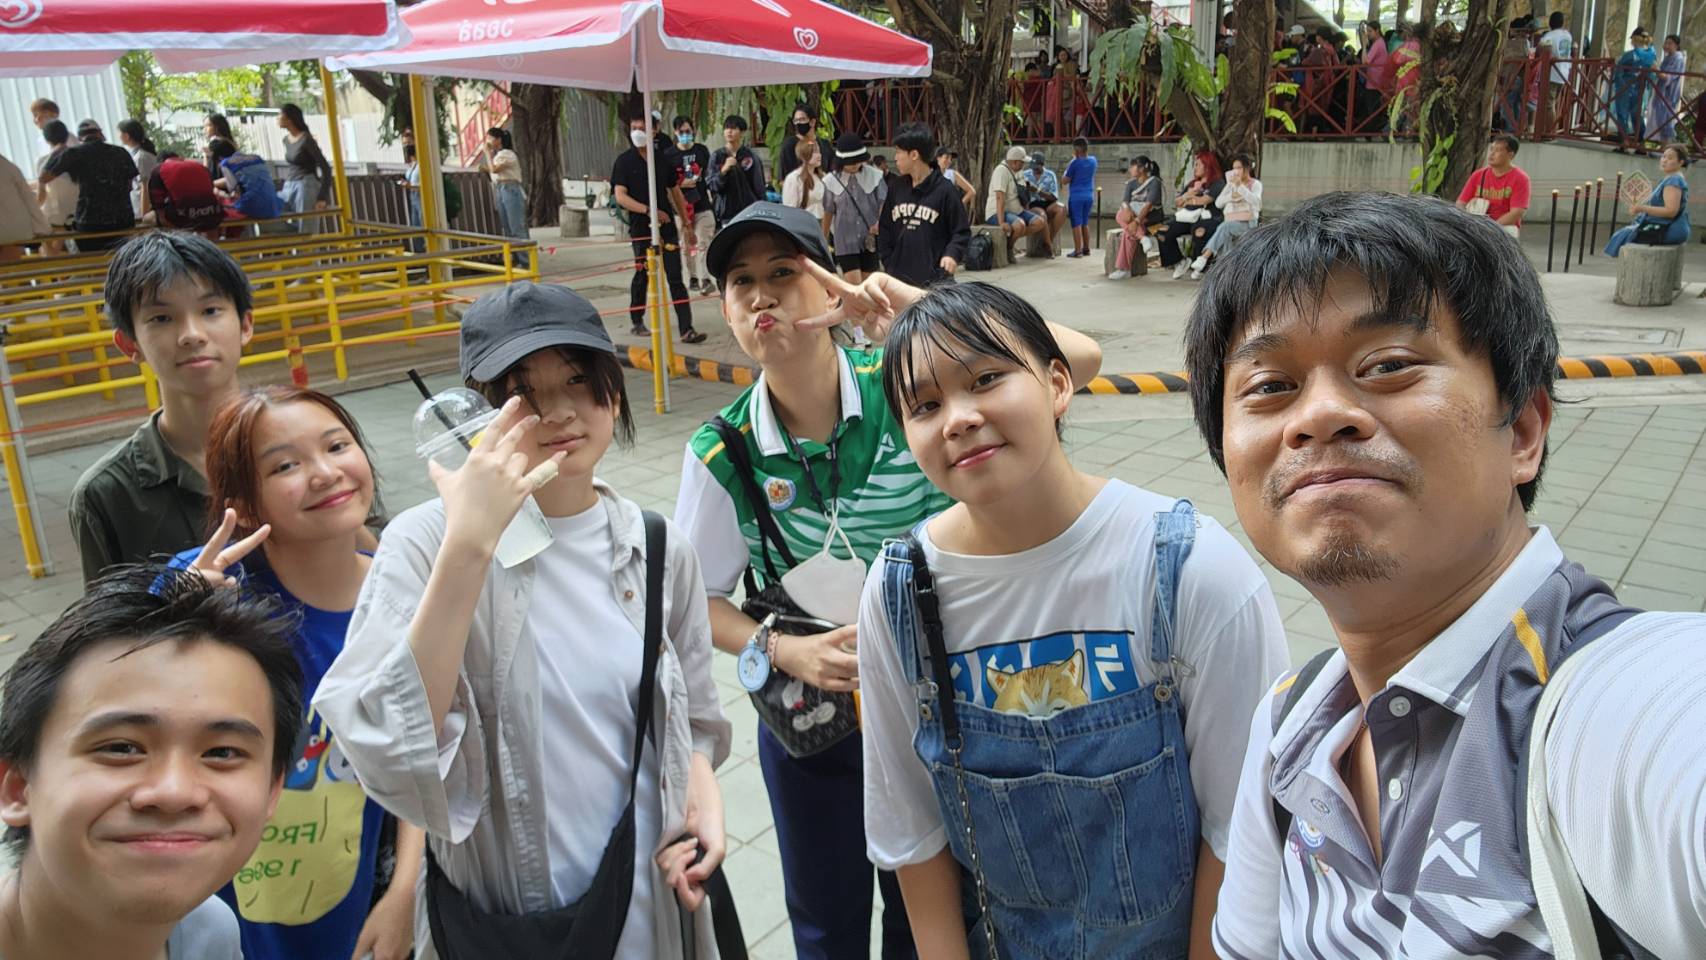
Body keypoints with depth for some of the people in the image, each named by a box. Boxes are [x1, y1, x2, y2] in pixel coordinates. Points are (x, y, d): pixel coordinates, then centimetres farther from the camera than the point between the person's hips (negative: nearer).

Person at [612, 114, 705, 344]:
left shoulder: (663, 159, 8)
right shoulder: (624, 161, -2)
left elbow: (675, 191, 17)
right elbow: (620, 196, -10)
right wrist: (648, 210, -21)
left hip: (666, 226, 2)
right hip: (641, 228, -2)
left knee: (676, 279, -4)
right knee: (642, 276, 10)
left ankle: (687, 329, -7)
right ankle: (637, 322, 28)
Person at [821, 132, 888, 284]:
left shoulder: (875, 176, -4)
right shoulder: (831, 181, -3)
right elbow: (828, 213, 7)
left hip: (870, 240, 1)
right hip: (845, 242, -1)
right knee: (854, 287, -9)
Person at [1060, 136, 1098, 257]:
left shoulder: (1075, 163, -14)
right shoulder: (1093, 160, 4)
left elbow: (1064, 181, -9)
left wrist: (1067, 169, 5)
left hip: (1076, 196, -6)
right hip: (1089, 196, 6)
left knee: (1076, 223, -3)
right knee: (1085, 223, 16)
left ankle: (1077, 250, -5)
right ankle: (1086, 249, 20)